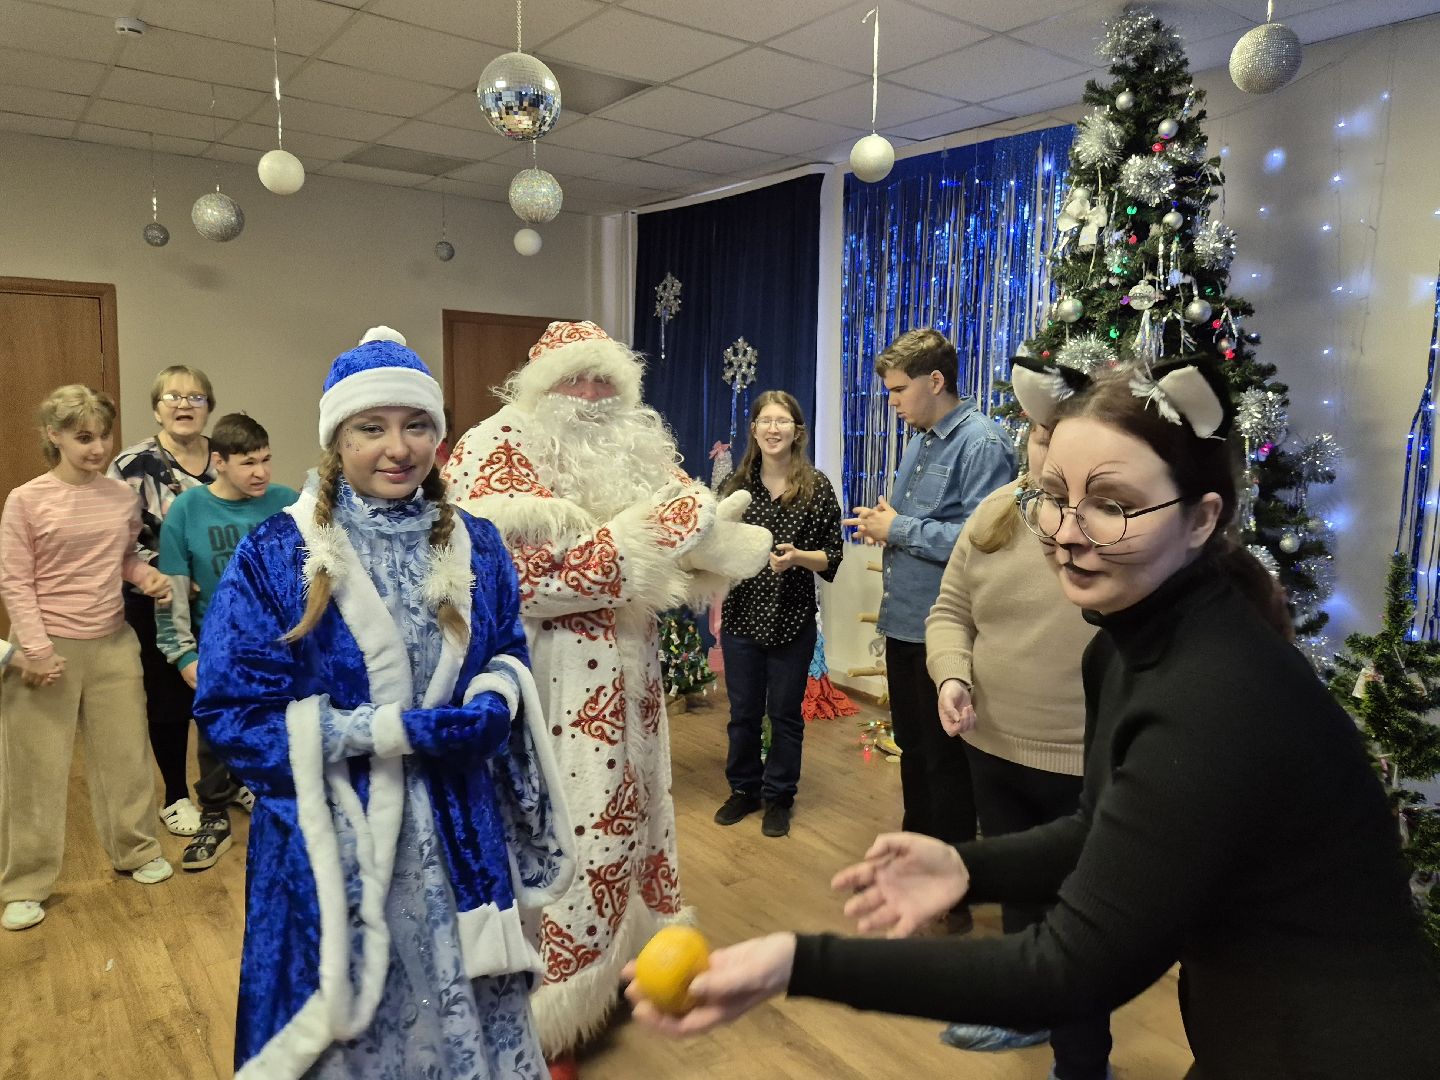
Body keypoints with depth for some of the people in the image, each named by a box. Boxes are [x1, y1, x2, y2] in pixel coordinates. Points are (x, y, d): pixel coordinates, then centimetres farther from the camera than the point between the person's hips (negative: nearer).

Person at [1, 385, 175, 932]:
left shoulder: (123, 498, 2)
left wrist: (148, 576, -5)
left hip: (112, 644, 4)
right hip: (48, 649, -3)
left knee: (124, 753, 14)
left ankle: (136, 851, 33)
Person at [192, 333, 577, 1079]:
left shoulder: (476, 548, 1)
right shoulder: (273, 557, -10)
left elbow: (508, 656, 12)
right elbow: (234, 714, -11)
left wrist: (496, 700, -12)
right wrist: (396, 731, -19)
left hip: (458, 832, 3)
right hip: (330, 839, -3)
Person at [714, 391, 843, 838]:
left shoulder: (817, 487, -5)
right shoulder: (735, 485, 2)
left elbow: (832, 556, -4)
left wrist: (798, 557, -21)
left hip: (792, 620, -2)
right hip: (741, 617, 2)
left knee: (785, 713, 10)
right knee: (743, 711, 14)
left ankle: (778, 797, 28)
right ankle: (743, 789, 32)